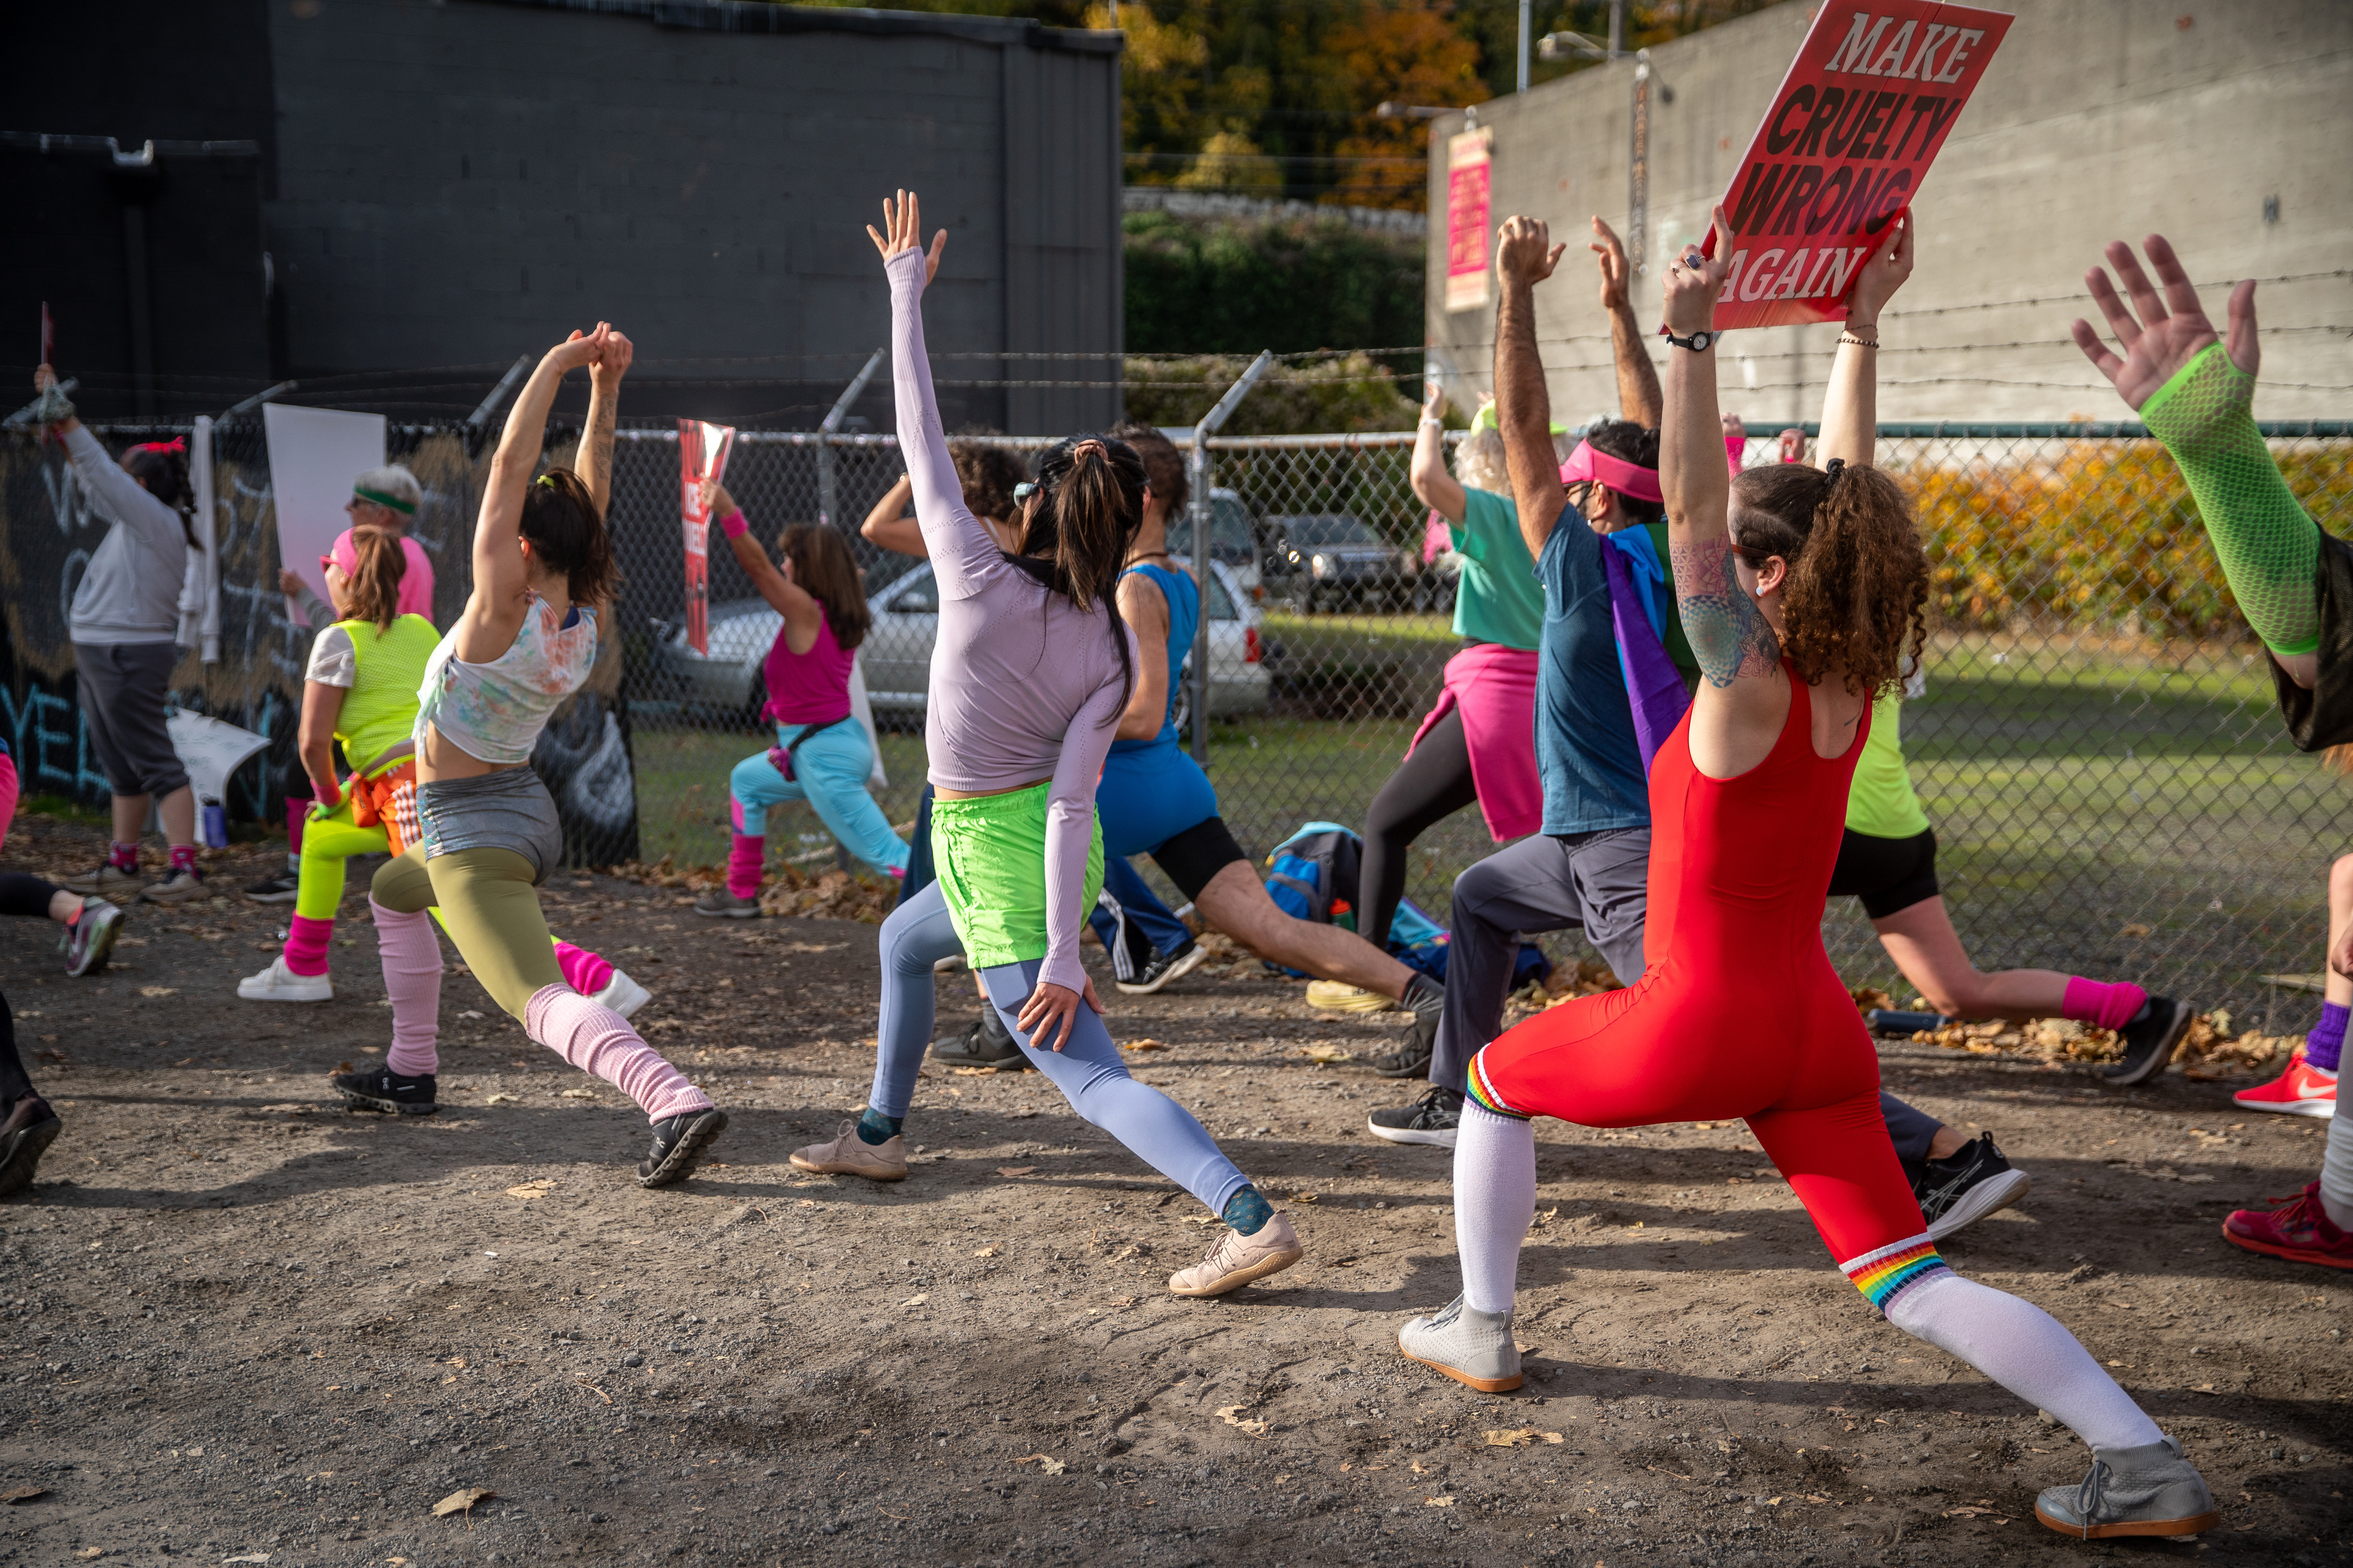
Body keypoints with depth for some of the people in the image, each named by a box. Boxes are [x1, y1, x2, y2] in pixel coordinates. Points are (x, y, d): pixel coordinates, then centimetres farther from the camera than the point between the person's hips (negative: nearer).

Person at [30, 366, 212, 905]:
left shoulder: (158, 520, -11)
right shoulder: (136, 522, 14)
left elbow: (101, 473, -17)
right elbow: (95, 480, 24)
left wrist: (64, 419, -14)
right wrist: (58, 421, 23)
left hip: (129, 654, -10)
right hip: (101, 654, 10)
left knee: (155, 764, -12)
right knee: (121, 769, 14)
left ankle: (186, 870, -14)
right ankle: (121, 868, 21)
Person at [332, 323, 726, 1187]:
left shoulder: (504, 609, -22)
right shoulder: (587, 617, -4)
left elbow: (509, 466, -22)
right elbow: (590, 490, 3)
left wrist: (558, 364, -17)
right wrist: (605, 391, 0)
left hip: (475, 833, -9)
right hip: (526, 813, 9)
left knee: (543, 1000, -23)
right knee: (392, 892, 35)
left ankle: (679, 1102, -44)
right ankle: (410, 1072, 39)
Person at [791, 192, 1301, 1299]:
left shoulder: (979, 580, -21)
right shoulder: (1113, 650, -8)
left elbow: (920, 435, -13)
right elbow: (1072, 800, -13)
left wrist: (905, 287, -3)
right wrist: (1064, 950, -16)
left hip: (990, 853, -7)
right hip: (1047, 848, 7)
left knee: (1087, 1075, -7)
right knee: (903, 941, 33)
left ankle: (1250, 1219, -22)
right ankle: (880, 1135, 47)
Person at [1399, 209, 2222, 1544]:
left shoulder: (1748, 686, -18)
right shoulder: (1855, 684, 0)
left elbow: (1689, 505, -26)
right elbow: (1846, 491, 9)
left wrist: (1692, 339, -32)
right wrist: (1861, 328, 13)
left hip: (1701, 1026, -6)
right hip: (1816, 1031, 6)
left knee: (1495, 1079, 20)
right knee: (1910, 1281, 6)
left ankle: (1481, 1331, 28)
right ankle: (2143, 1459, -8)